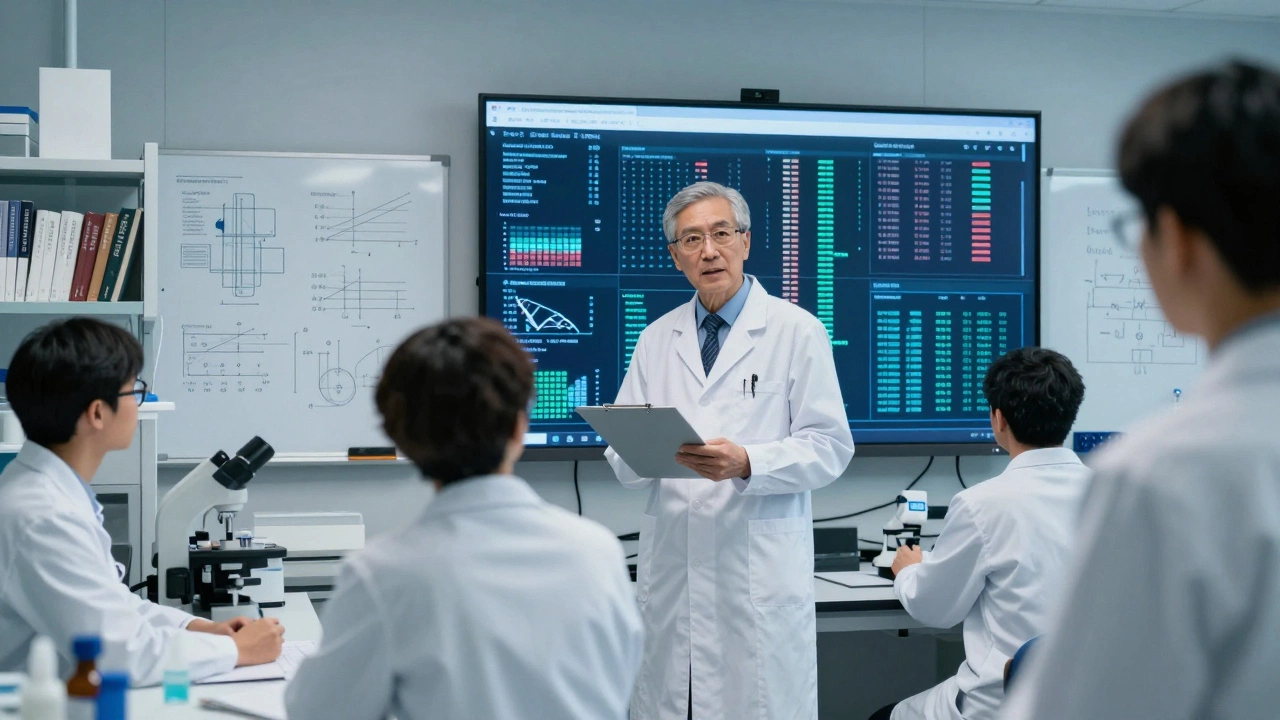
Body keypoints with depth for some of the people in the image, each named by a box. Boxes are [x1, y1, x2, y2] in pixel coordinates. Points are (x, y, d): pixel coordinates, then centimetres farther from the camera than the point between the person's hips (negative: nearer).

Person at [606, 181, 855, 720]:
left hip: (762, 569, -3)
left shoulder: (797, 331, 2)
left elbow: (829, 447, -3)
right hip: (671, 564, 4)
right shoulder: (657, 338, 13)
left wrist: (748, 463, -19)